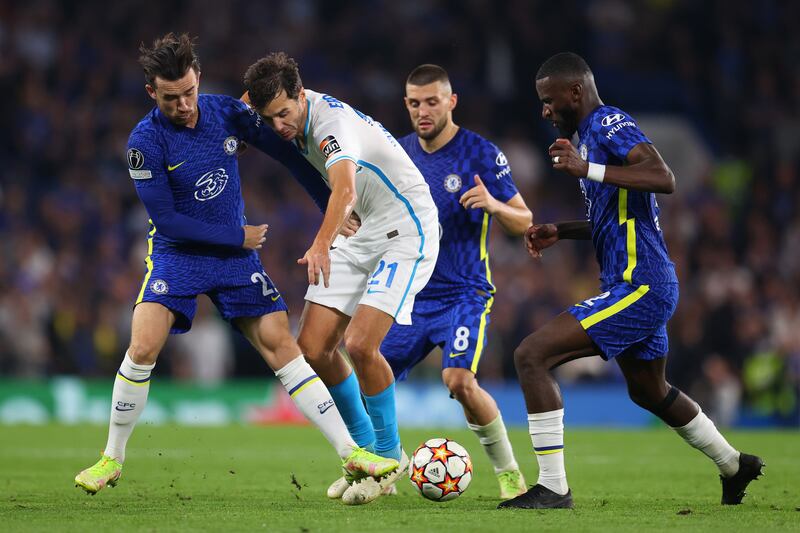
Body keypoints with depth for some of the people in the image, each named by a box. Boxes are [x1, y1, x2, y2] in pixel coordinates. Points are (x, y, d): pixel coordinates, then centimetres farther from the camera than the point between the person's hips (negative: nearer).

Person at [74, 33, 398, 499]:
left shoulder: (228, 112, -7)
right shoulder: (146, 141, -17)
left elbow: (286, 153, 5)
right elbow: (166, 218, -16)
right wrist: (237, 237, -11)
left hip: (236, 257, 3)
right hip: (177, 254, -3)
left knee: (281, 345, -5)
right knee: (143, 348, -20)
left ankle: (351, 452, -5)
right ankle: (112, 460, -1)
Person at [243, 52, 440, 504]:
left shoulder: (332, 123, -28)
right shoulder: (299, 116, -1)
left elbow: (345, 188, -47)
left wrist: (322, 244, -58)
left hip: (408, 229, -9)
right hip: (366, 232, 9)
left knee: (360, 343, -23)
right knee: (313, 348, -3)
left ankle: (390, 454, -3)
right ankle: (366, 449, 13)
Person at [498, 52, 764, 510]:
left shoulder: (609, 123, -13)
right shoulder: (594, 132, 17)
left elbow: (664, 179, -29)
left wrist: (588, 170, -31)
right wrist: (561, 231, 16)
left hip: (638, 287, -11)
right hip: (645, 287, 11)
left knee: (532, 355, -17)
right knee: (649, 391, 31)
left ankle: (553, 488, -15)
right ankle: (735, 465, 47)